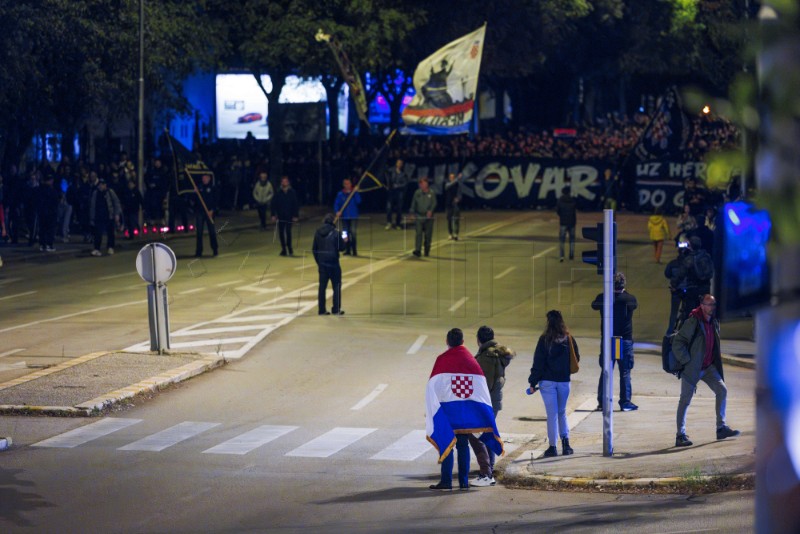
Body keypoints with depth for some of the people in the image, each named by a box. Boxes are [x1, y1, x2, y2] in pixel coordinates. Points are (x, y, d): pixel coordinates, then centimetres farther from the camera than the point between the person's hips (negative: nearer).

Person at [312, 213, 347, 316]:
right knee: (337, 286, 7)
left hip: (321, 263, 4)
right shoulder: (335, 233, -12)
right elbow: (341, 247, -8)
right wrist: (343, 241, 13)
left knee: (322, 286, 9)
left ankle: (322, 310, 8)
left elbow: (314, 249, 7)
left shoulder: (318, 233, 2)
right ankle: (336, 309, 5)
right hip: (333, 263, -4)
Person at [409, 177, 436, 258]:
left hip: (428, 217, 0)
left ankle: (427, 251, 16)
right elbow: (413, 203, 12)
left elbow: (434, 203, -3)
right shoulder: (417, 193, 6)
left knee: (428, 234, 4)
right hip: (419, 217, 0)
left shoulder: (431, 193, 1)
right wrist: (412, 213, 7)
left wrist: (430, 211, -18)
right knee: (419, 233, -9)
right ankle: (417, 250, -14)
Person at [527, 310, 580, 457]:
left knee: (552, 414, 3)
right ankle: (565, 441, 5)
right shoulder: (569, 339, -3)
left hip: (548, 381, -3)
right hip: (564, 381, 3)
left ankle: (553, 446, 5)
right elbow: (577, 358, 7)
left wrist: (533, 382, -3)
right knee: (562, 412, 18)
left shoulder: (545, 340, -12)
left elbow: (538, 362, -10)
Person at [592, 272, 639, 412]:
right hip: (625, 340, -2)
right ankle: (625, 402, 3)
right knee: (625, 373, 4)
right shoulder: (630, 299, -9)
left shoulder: (603, 298, -5)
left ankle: (602, 402, 10)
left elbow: (594, 305, 13)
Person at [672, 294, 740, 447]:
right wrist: (687, 361, -16)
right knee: (685, 399, -3)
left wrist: (715, 360, 15)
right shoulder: (693, 322, -15)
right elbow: (677, 343, -16)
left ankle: (721, 428, 6)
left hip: (708, 367, 7)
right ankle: (680, 436, 1)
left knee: (722, 390, -2)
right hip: (692, 368, -7)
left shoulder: (714, 322, 8)